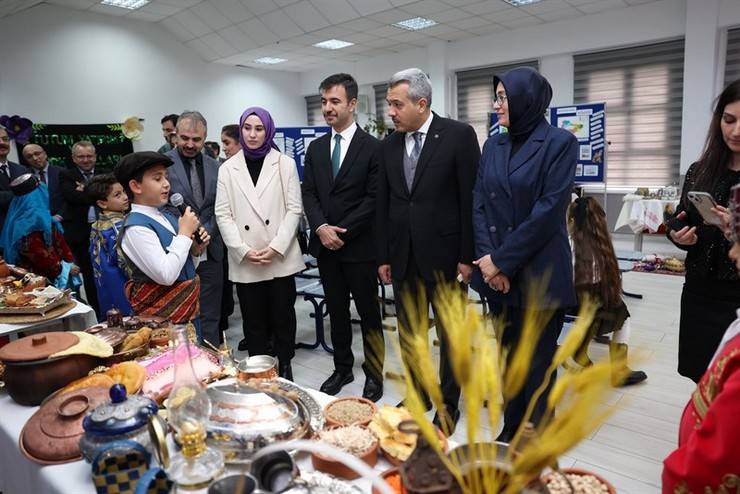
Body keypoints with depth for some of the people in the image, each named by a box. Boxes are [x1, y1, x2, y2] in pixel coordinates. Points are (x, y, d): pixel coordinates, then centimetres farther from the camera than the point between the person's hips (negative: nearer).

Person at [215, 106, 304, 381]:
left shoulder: (285, 164, 4)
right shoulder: (227, 168, 7)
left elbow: (294, 209, -1)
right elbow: (223, 214, 3)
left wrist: (275, 247, -10)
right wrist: (244, 250, -8)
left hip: (280, 258, -1)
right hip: (244, 262, 1)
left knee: (283, 315, 7)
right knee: (253, 320, 8)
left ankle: (284, 367, 25)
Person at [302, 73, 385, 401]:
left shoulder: (373, 147, -6)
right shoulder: (315, 148, 10)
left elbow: (373, 198, -10)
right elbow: (309, 193, 6)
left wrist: (342, 231, -14)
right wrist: (321, 227, -11)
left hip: (359, 245, -4)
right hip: (325, 245, 5)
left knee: (368, 312, 6)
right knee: (336, 311, 14)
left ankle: (374, 373, 21)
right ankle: (342, 368, 29)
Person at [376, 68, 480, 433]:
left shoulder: (459, 135, -8)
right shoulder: (389, 145, 7)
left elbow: (471, 197, -9)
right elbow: (383, 203, 10)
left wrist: (467, 255, -11)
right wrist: (382, 256, 8)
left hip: (443, 253, -4)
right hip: (402, 255, 5)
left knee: (450, 333, 10)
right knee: (408, 332, 14)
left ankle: (448, 403, 27)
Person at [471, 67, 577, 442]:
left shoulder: (560, 142, -6)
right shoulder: (493, 145, 10)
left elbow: (549, 210, -14)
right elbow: (478, 204, 4)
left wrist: (502, 260, -14)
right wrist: (487, 258, -10)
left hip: (539, 274, -5)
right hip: (497, 272, 5)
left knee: (536, 363, 6)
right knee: (507, 357, 15)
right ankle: (510, 431, 32)